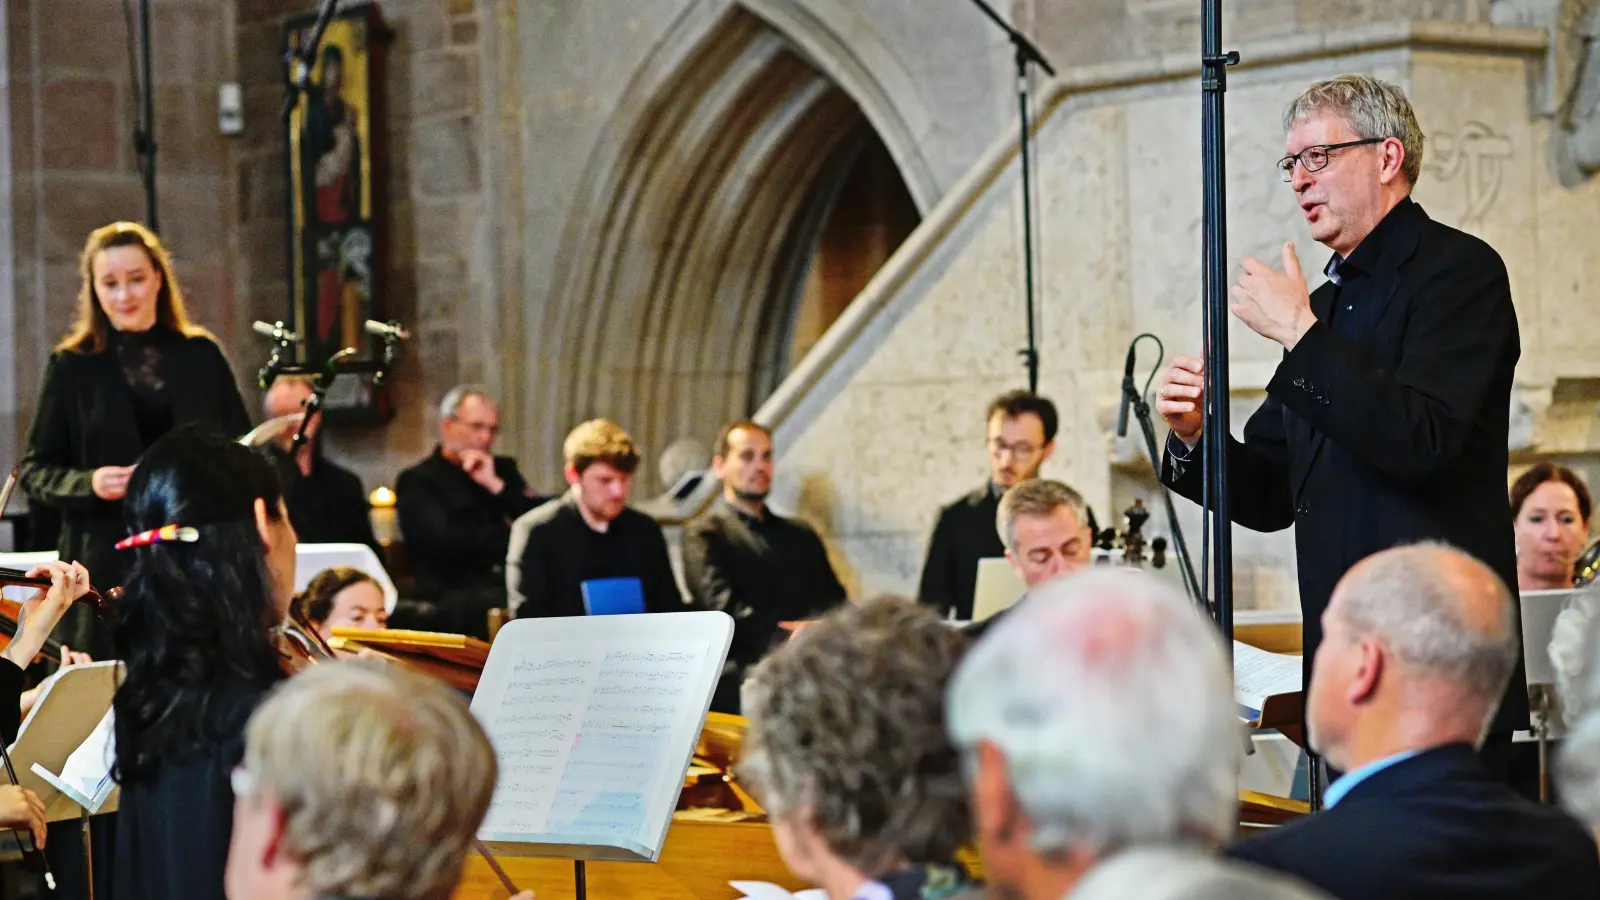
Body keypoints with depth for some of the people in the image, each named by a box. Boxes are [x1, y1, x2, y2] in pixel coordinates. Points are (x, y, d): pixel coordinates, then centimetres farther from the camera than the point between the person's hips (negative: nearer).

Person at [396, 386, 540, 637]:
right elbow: (445, 541, -8)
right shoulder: (416, 481, 8)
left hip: (514, 586, 5)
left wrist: (496, 485, -1)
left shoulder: (503, 469, 23)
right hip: (452, 593, -4)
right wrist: (511, 535, 3)